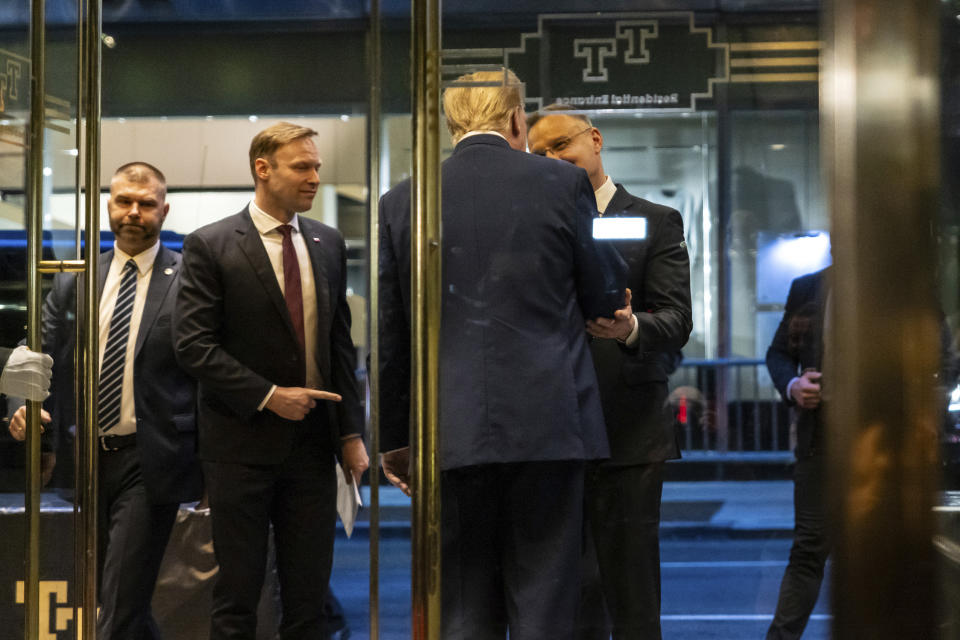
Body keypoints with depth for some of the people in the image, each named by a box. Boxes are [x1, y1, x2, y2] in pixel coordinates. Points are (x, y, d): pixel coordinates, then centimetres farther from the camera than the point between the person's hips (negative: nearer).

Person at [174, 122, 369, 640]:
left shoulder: (328, 244, 10)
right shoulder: (210, 246, -6)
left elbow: (340, 343, 11)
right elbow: (194, 345, -11)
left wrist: (351, 432, 4)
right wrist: (268, 396, -15)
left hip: (313, 441, 4)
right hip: (242, 444, -4)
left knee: (308, 596, 7)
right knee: (237, 596, 3)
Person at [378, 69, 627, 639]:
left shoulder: (402, 201, 6)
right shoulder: (563, 184, 0)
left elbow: (389, 336, 9)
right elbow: (602, 301, 8)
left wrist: (394, 438, 18)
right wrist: (613, 258, 29)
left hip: (451, 435, 2)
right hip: (547, 427, -2)